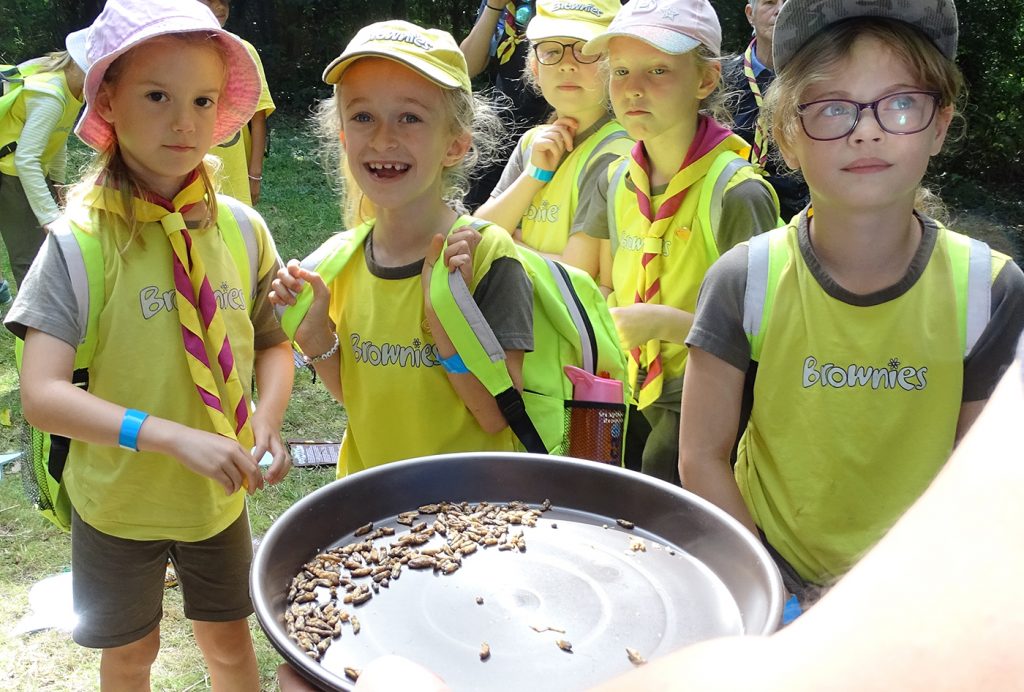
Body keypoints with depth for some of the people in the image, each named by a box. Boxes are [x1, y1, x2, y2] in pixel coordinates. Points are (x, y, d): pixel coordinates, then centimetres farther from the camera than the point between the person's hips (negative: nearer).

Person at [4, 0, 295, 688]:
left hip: (221, 496, 2)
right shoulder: (80, 242, -19)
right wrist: (174, 437, -35)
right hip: (118, 499, -2)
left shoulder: (243, 230, -10)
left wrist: (266, 419, -18)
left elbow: (273, 342, 2)